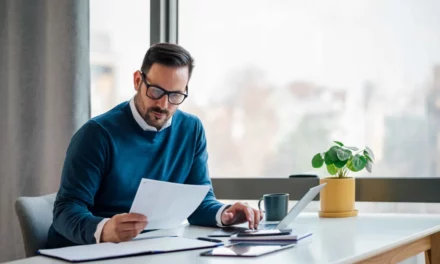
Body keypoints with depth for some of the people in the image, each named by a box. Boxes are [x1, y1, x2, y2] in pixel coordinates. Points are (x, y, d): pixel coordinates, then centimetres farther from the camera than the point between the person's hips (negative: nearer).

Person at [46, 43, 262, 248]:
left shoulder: (191, 131, 2)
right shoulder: (98, 133, -14)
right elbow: (67, 209, -18)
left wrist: (223, 214, -16)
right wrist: (104, 230, -38)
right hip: (82, 250, -3)